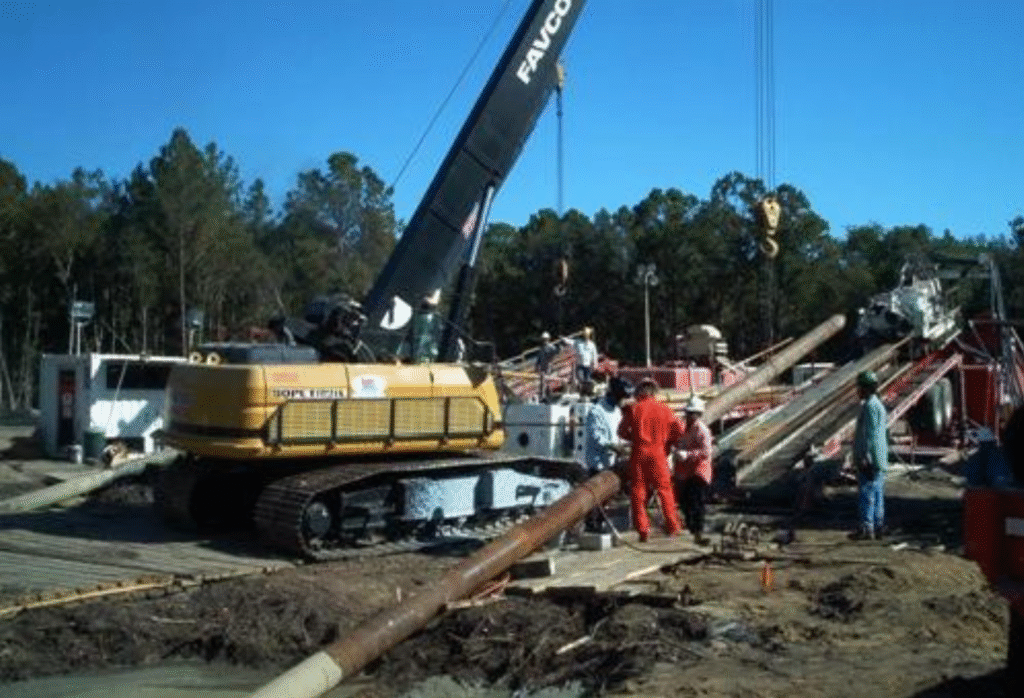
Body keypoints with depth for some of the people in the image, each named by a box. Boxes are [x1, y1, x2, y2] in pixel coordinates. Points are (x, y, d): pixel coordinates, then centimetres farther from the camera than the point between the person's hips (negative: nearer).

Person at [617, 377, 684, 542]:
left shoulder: (633, 409, 1)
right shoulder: (664, 409, 4)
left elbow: (622, 432, 5)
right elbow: (678, 430, 5)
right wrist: (667, 444, 18)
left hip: (638, 452, -1)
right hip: (658, 452, 1)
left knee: (637, 491, 5)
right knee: (664, 488, 11)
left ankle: (642, 529, 3)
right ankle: (672, 525, 11)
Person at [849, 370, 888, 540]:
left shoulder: (870, 406, -14)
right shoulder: (878, 404, 18)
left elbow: (870, 434, -20)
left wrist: (865, 457, -22)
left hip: (869, 459, -10)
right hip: (878, 460, 10)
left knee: (866, 493, -9)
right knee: (877, 494, 10)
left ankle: (866, 527, -9)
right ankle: (878, 527, 13)